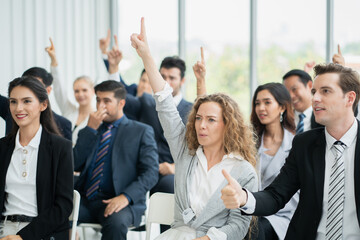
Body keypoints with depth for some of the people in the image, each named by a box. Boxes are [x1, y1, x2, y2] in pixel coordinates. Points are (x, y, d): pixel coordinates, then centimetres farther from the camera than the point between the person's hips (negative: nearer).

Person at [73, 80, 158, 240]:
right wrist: (91, 129, 2)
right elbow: (74, 165, 8)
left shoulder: (141, 132, 9)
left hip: (117, 201, -3)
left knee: (116, 222, -37)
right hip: (86, 200, 3)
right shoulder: (90, 131, 21)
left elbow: (151, 172, -2)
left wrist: (126, 197, -19)